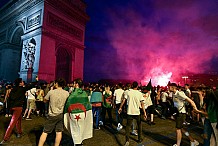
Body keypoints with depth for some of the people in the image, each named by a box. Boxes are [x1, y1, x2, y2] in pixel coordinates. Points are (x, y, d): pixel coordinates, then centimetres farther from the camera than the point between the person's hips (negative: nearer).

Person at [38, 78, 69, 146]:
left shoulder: (51, 92, -12)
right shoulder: (67, 93, -7)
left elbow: (45, 100, 5)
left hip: (52, 115, -2)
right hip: (61, 115, 2)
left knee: (45, 132, 11)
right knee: (59, 132, 12)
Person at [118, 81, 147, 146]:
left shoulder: (128, 92, -4)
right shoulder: (140, 93, -4)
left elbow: (123, 101, -5)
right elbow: (142, 104, -9)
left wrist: (120, 108, 6)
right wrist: (144, 113, -7)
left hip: (130, 112, 0)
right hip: (137, 112, 1)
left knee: (128, 126, 8)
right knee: (139, 125, 22)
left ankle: (127, 141, -4)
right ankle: (139, 139, 31)